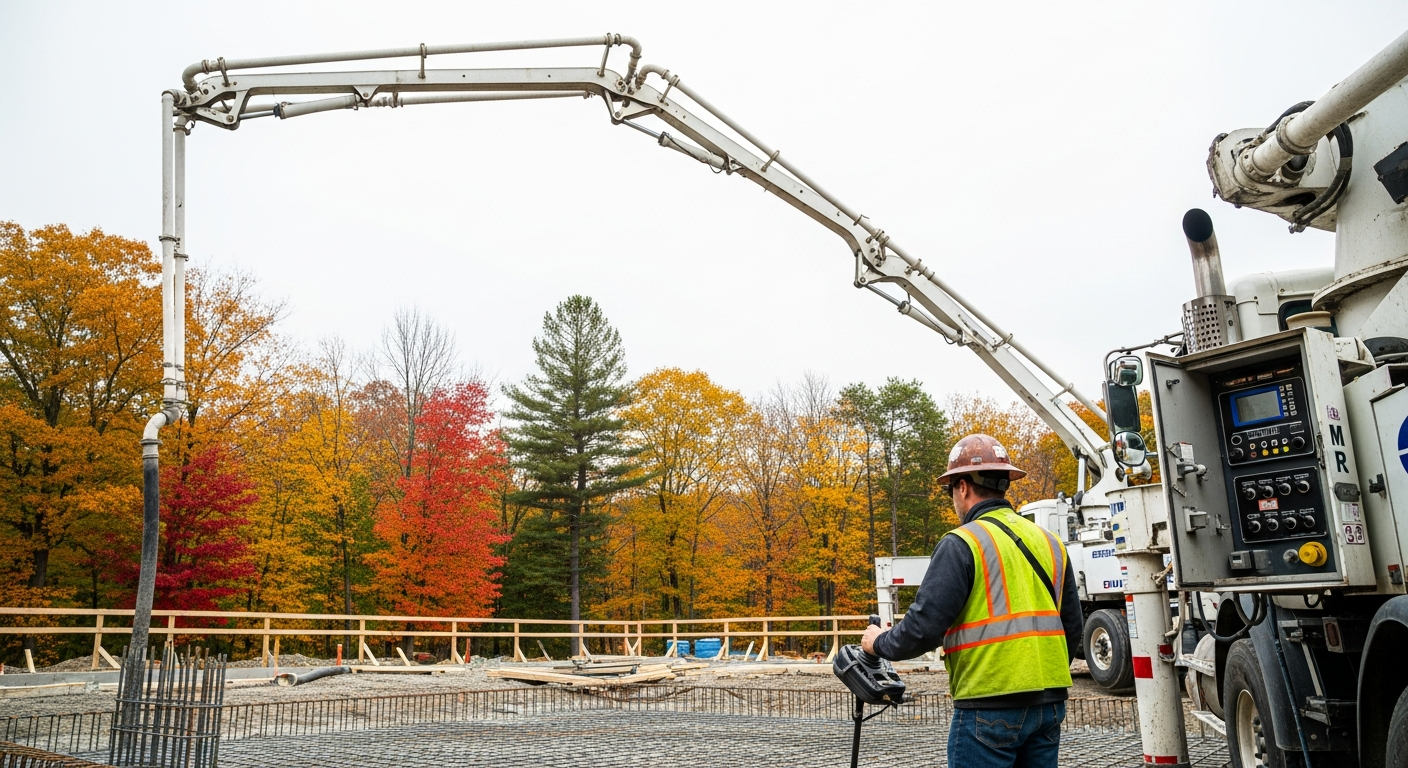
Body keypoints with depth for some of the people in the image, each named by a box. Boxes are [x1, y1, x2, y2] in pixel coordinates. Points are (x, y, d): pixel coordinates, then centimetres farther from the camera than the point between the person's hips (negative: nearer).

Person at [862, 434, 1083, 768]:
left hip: (990, 706, -7)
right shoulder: (1050, 543, 10)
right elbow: (1072, 627, 15)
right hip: (1049, 703, 7)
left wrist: (880, 643, 3)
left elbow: (924, 627, -15)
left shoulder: (962, 544, -11)